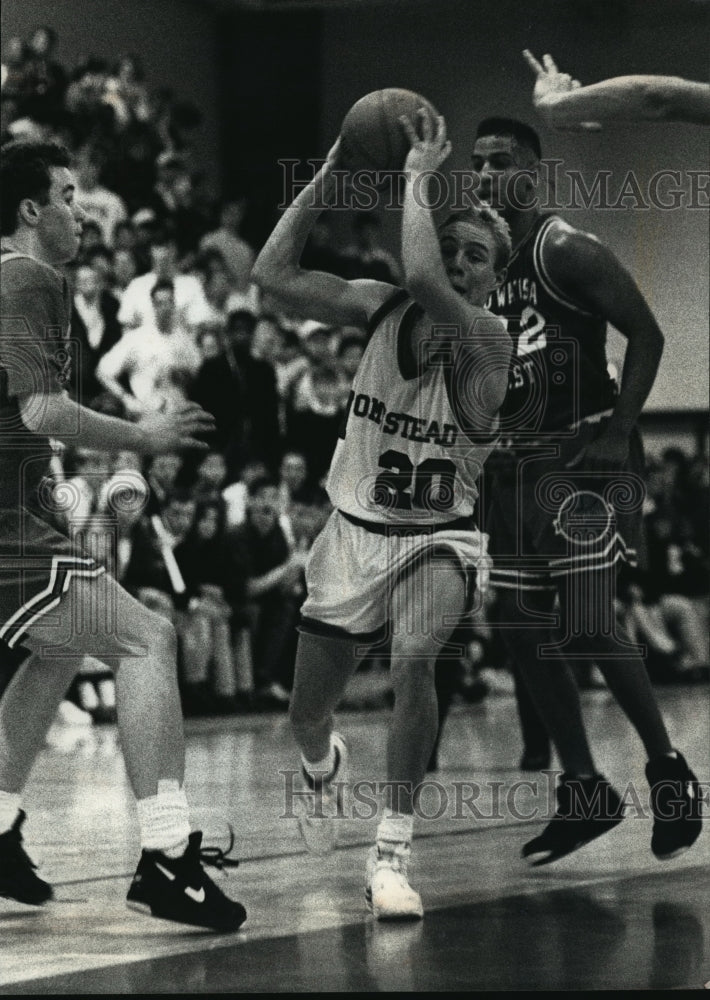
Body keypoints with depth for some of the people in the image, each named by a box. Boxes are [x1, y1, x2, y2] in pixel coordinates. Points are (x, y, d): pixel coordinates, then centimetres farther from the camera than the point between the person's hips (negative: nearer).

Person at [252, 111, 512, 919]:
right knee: (306, 714, 14)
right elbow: (272, 275, -13)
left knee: (413, 662, -35)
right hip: (354, 529, 4)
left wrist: (417, 178, -31)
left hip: (436, 538, -4)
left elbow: (425, 282, -41)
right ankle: (323, 768, 54)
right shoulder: (382, 307, -7)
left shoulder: (487, 339, -21)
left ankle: (392, 857, -25)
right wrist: (328, 177, -17)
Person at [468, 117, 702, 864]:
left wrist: (617, 435, -20)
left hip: (584, 455, -8)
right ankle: (585, 793, 15)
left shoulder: (568, 252, -12)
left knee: (588, 626, -15)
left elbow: (646, 335, -14)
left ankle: (669, 771, 4)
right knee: (520, 626, 5)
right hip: (516, 459, 8)